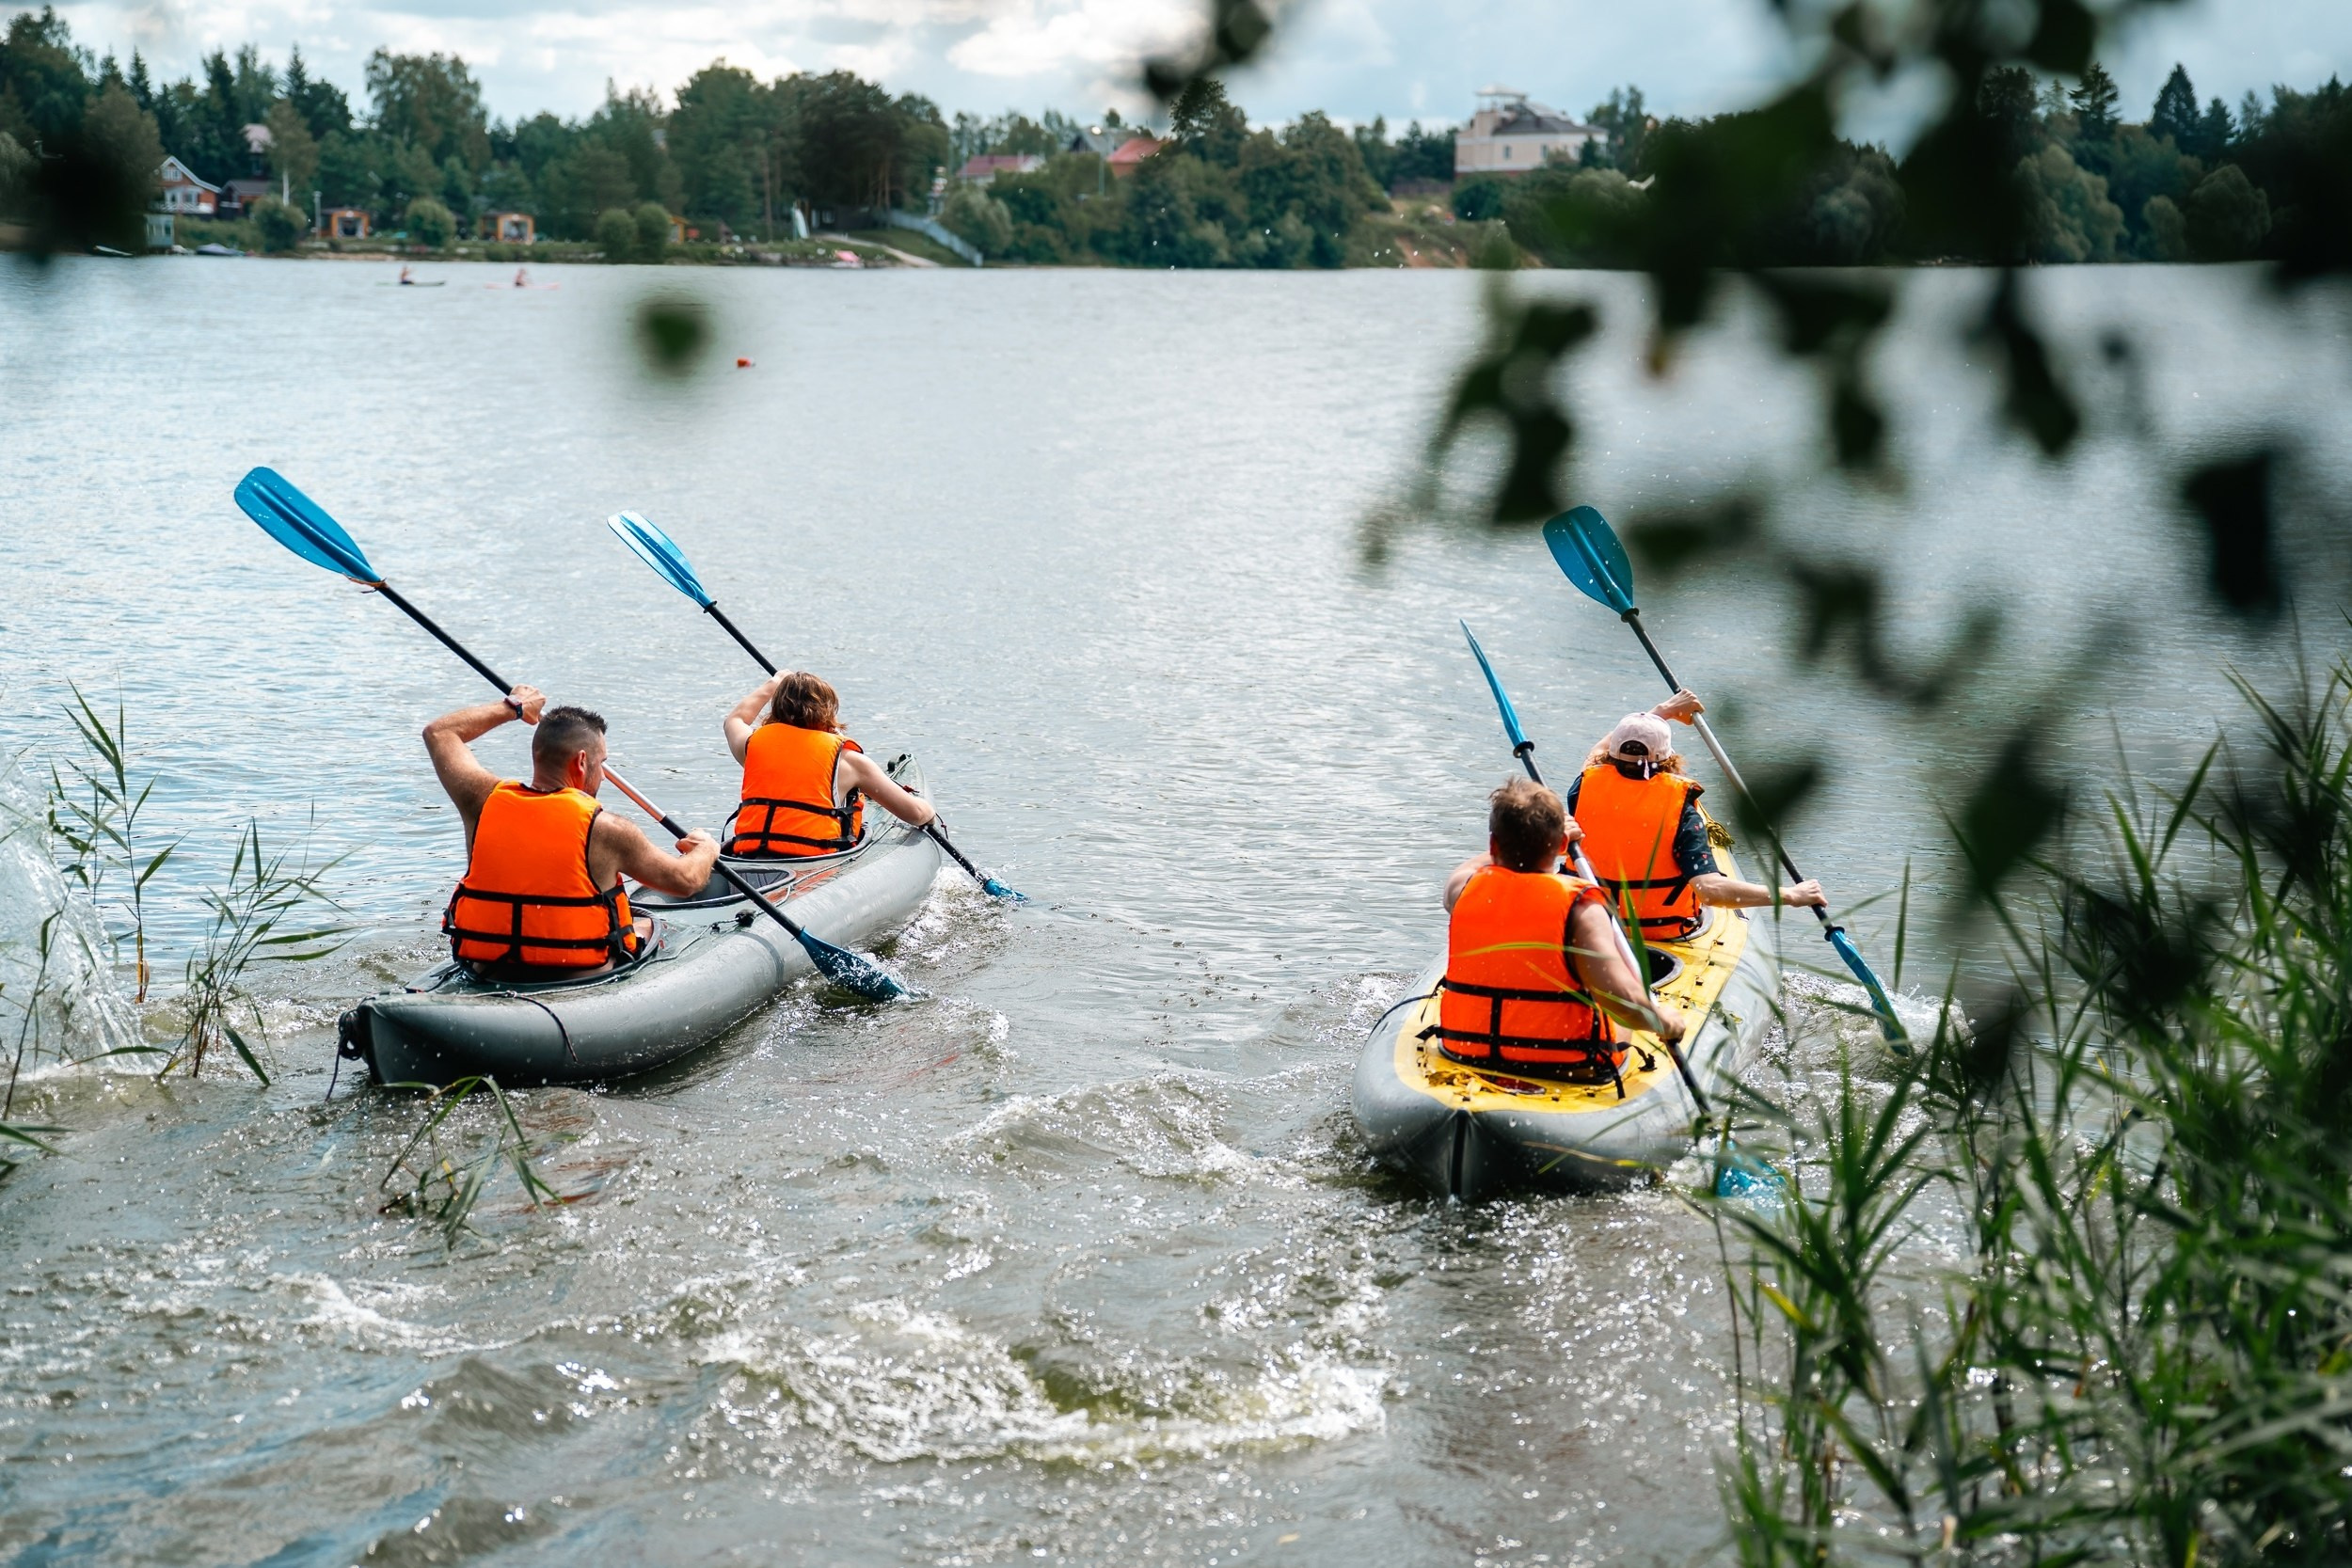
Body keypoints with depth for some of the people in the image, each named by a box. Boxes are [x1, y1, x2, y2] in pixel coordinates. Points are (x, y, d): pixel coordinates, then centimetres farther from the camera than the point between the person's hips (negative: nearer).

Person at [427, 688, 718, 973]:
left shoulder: (485, 802, -5)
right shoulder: (604, 829, -16)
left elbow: (438, 732, 15)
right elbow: (687, 881, -3)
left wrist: (511, 707, 28)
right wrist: (706, 849, 20)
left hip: (487, 972, 4)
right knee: (648, 926, 27)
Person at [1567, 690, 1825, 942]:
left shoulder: (1585, 787, -11)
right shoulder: (1682, 809, -21)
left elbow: (1601, 750, 15)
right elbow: (1710, 890, -31)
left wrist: (1663, 710, 23)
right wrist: (1790, 895, -22)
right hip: (1666, 931, -2)